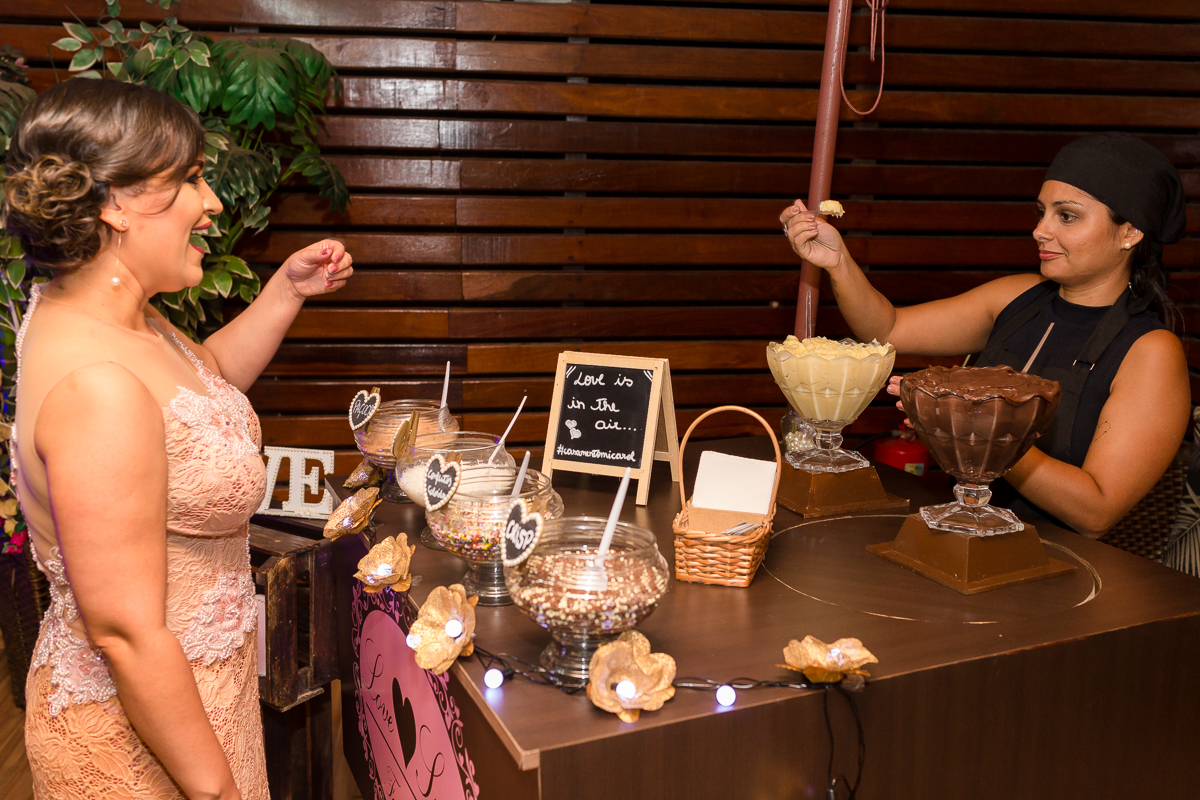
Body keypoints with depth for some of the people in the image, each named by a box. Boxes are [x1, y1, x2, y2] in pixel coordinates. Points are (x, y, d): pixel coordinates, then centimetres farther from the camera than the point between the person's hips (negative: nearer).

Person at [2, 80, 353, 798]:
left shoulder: (115, 313, -1)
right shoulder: (95, 386, -31)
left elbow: (208, 376, 22)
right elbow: (125, 632, -28)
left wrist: (287, 290, 9)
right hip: (142, 725, -9)